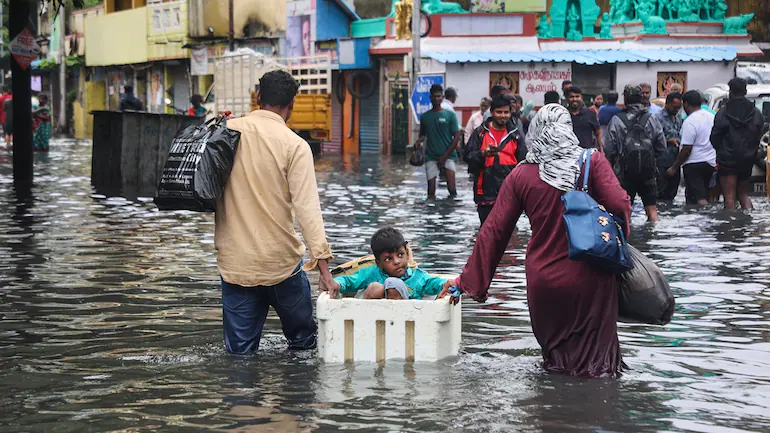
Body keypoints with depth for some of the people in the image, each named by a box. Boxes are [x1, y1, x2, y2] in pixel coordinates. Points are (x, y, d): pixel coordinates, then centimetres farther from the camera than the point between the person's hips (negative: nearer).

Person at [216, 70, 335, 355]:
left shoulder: (226, 131, 0)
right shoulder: (295, 146, -10)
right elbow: (307, 207, -17)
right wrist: (323, 265, -19)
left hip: (234, 261, 3)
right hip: (281, 261, -3)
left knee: (240, 351, 9)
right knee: (303, 341, 16)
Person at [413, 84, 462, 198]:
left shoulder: (450, 115, 0)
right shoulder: (425, 116, 9)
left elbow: (457, 136, -2)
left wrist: (445, 155, -9)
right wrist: (418, 142, -5)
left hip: (448, 155, -3)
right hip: (431, 156, 3)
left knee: (452, 188, -20)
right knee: (431, 191, -1)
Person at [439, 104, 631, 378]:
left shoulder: (521, 175, 1)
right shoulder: (593, 162, -4)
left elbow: (494, 231, 2)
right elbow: (619, 205, -16)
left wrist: (468, 280, 9)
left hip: (543, 282, 2)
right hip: (589, 278, -2)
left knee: (554, 351, 19)